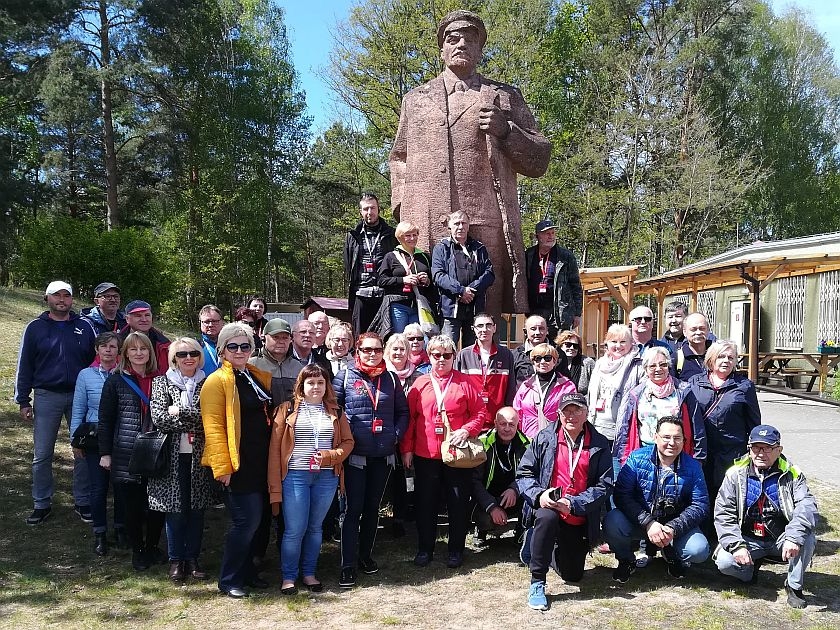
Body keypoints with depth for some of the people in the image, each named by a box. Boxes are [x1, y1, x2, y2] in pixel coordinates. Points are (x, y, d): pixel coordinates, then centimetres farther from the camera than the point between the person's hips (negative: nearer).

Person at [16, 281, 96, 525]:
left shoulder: (84, 327, 4)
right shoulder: (35, 328, 2)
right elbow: (25, 366, 3)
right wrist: (23, 401, -1)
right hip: (47, 397, -1)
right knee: (42, 455, 4)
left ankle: (83, 502, 17)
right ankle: (42, 504, 16)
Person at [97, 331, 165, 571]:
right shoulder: (116, 381, 1)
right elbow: (105, 419, 1)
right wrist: (105, 452, -3)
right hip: (126, 454, -2)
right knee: (132, 504, 3)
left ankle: (152, 545, 24)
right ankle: (137, 550, 19)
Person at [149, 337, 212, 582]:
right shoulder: (162, 383, 5)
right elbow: (159, 418, -9)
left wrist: (180, 411, -14)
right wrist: (195, 421, -11)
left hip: (199, 455, 1)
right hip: (172, 454, -1)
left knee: (197, 508, 7)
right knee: (175, 509, 3)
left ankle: (192, 557, 21)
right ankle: (176, 559, 18)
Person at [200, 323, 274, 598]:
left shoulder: (260, 377, 14)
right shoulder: (217, 381, -8)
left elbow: (270, 417, 24)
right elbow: (213, 427, -14)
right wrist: (222, 466, -18)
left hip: (262, 462, 7)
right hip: (238, 464, -7)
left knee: (260, 517, 12)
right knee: (246, 520, -8)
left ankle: (247, 570, 27)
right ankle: (228, 580, 6)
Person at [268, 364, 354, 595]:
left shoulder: (335, 411, 10)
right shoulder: (287, 410, 1)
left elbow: (348, 441, 10)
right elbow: (275, 448, -1)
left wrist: (331, 456, -10)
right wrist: (275, 484, -7)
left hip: (327, 477, 3)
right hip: (295, 476, -3)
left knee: (315, 527, 12)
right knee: (294, 530, -1)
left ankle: (309, 573, 26)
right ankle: (288, 577, 14)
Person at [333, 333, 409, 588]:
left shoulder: (390, 379, 8)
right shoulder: (345, 376, -3)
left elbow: (403, 411, 13)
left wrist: (396, 435, 1)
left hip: (383, 455, 4)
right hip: (355, 454, -3)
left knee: (372, 507, 14)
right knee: (353, 509, -2)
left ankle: (366, 555, 28)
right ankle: (348, 565, 4)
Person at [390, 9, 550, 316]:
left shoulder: (505, 97, 19)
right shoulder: (415, 99, 24)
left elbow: (539, 161, 14)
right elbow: (398, 159, 27)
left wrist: (505, 131, -3)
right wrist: (402, 206, 11)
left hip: (487, 225, -1)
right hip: (426, 228, 1)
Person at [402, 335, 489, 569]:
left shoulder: (464, 383, 1)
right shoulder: (420, 384, 4)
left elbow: (480, 412, 2)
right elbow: (409, 417, 5)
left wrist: (467, 430, -14)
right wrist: (407, 448, 2)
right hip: (425, 454, 1)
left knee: (458, 503, 6)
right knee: (425, 503, 9)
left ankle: (456, 550, 20)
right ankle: (425, 549, 21)